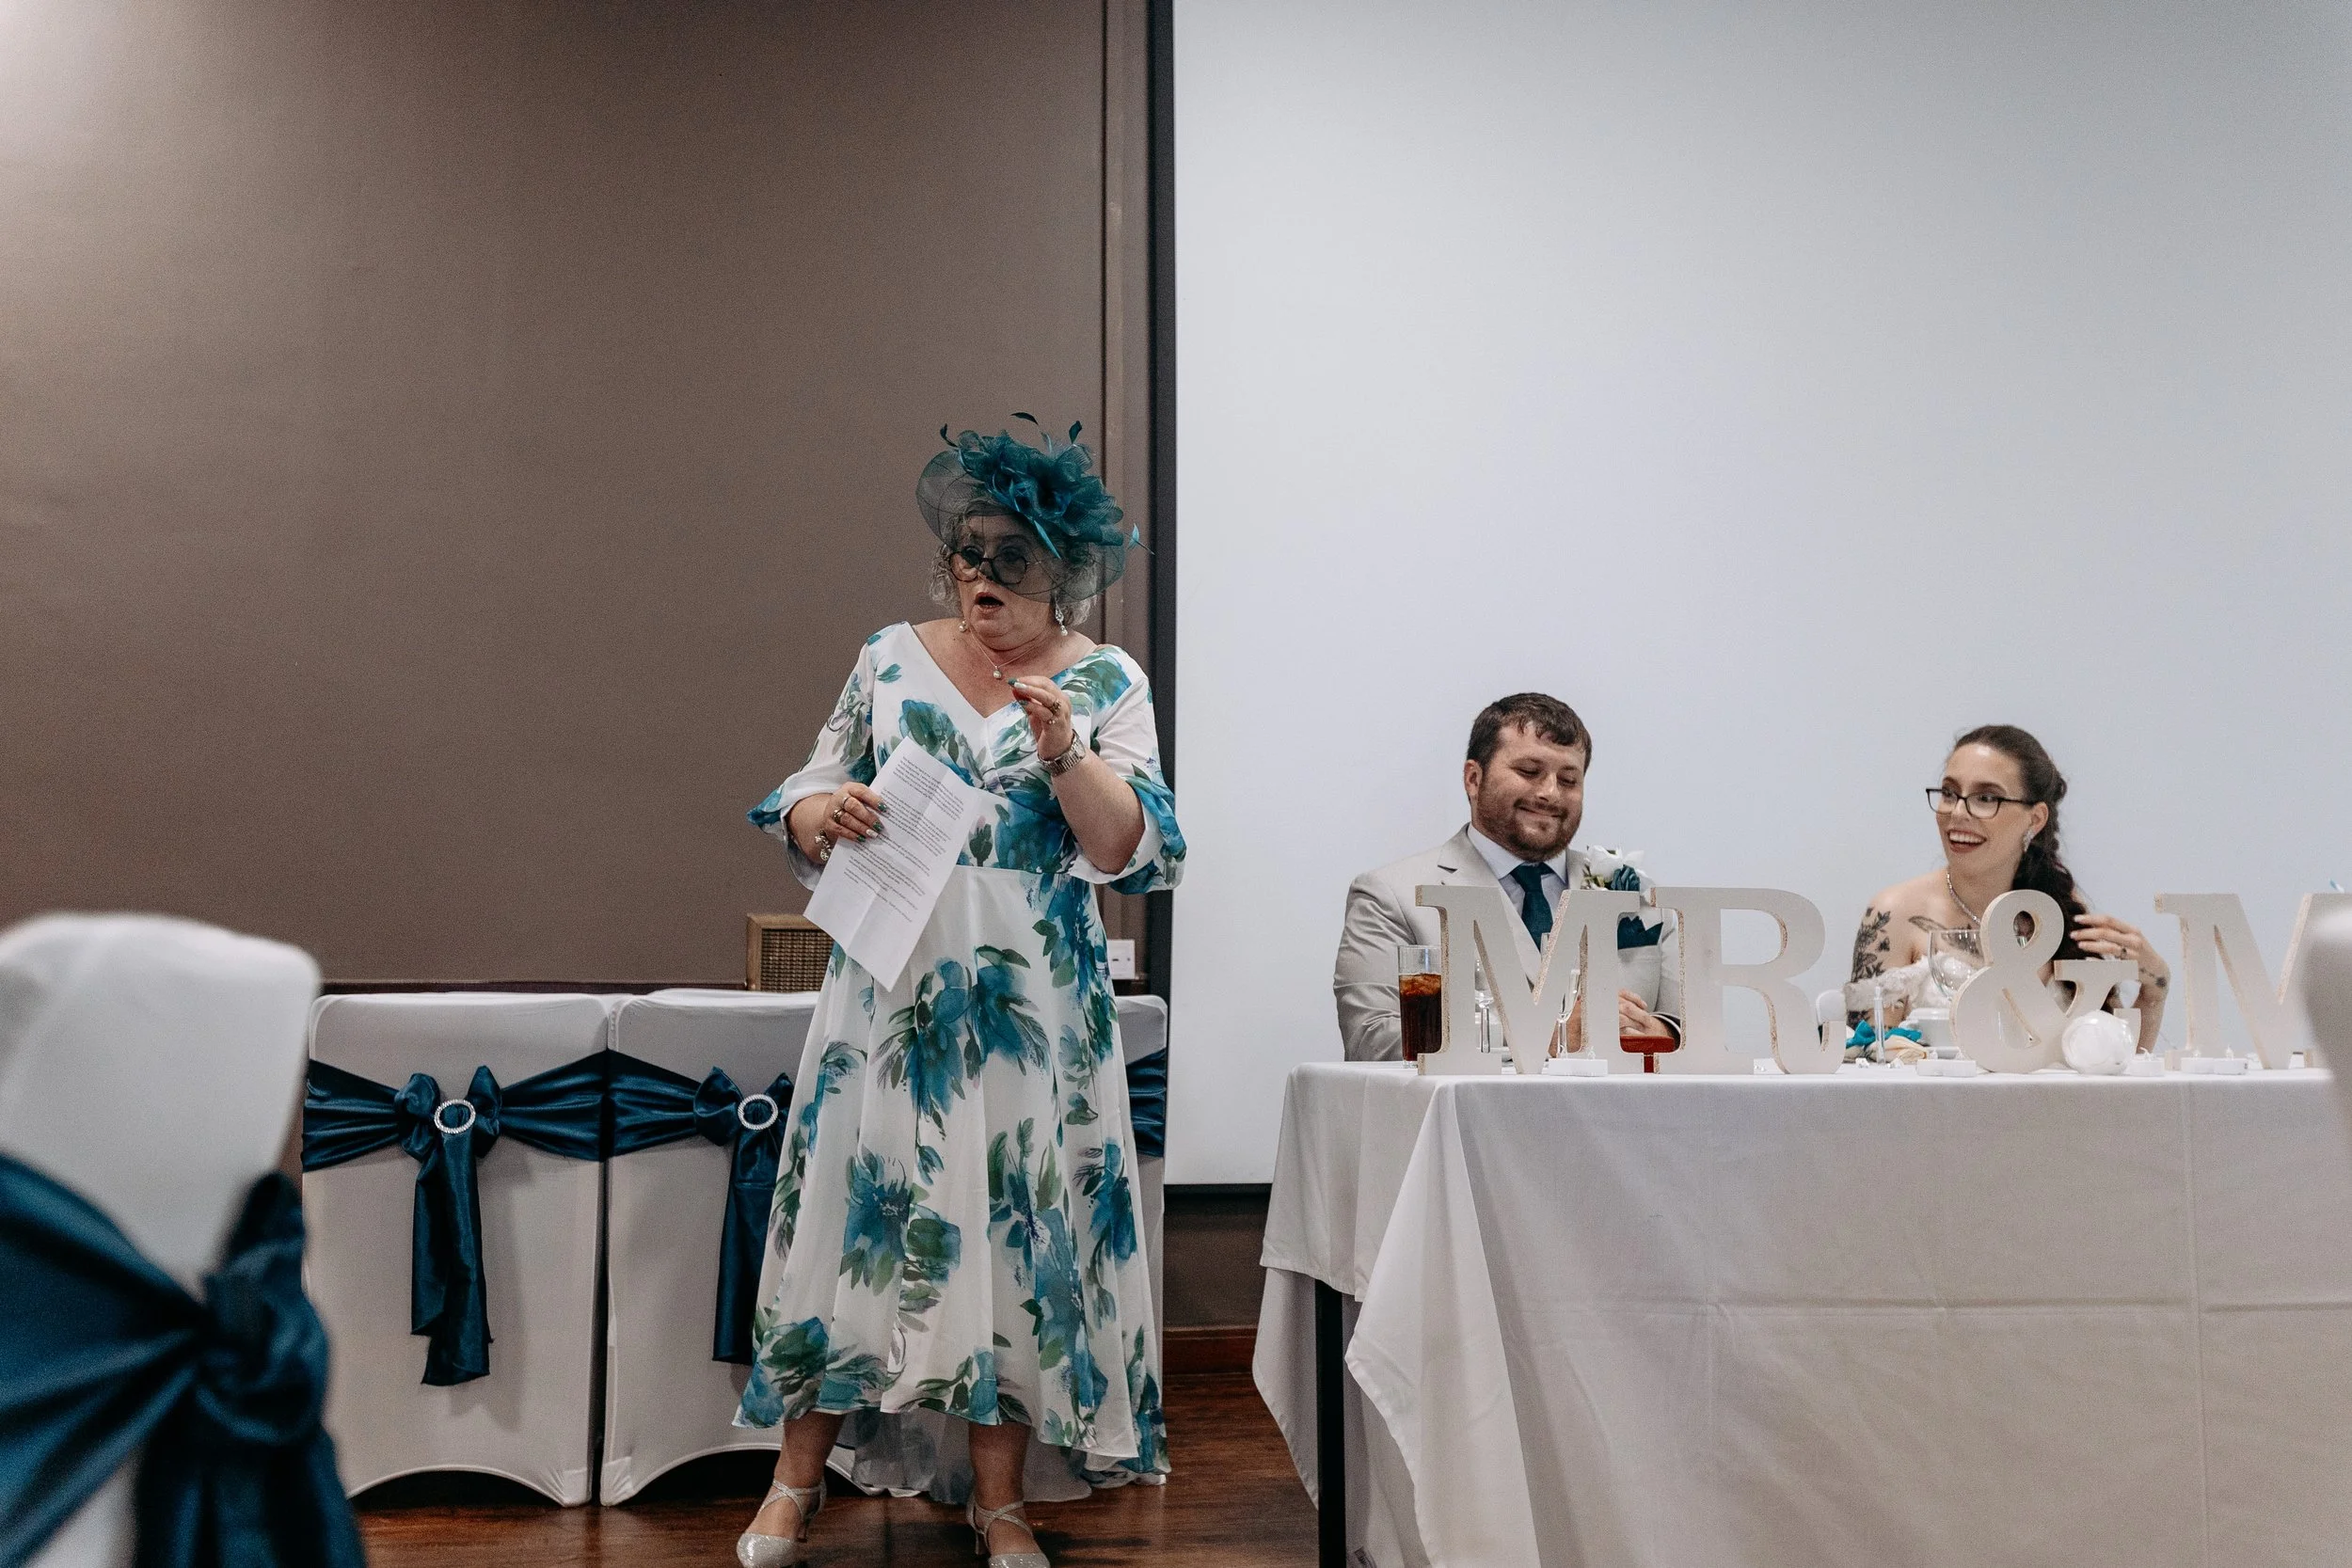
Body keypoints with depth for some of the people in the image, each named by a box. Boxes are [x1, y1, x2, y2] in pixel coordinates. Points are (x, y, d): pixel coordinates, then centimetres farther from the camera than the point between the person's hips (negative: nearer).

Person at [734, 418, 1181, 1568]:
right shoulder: (890, 660, 8)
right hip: (888, 991, 1)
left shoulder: (1108, 684, 2)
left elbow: (1130, 851, -7)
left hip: (1030, 1010, -1)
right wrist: (825, 812, -12)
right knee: (855, 1203, 1)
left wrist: (1065, 753, -21)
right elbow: (801, 807, 10)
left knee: (1014, 1223, 2)